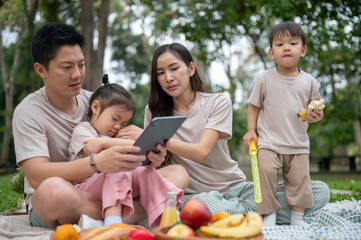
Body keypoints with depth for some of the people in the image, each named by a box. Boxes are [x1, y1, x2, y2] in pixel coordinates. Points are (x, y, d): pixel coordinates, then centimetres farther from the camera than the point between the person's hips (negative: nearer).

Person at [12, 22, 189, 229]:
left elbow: (120, 157, 6)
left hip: (100, 193, 5)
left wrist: (148, 156, -19)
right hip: (47, 206, -5)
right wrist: (96, 163, -38)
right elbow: (36, 176, -22)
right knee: (53, 189, -42)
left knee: (178, 173, -11)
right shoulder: (28, 112, -8)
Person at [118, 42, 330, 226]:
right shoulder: (155, 111, 6)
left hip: (236, 188, 1)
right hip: (193, 194, -1)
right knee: (208, 205, -42)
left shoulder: (218, 102, -1)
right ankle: (256, 211, -14)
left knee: (320, 191, -15)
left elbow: (201, 152, -16)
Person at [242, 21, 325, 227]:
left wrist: (316, 115, -8)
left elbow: (317, 108, 15)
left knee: (300, 178, -2)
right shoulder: (266, 78, 0)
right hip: (269, 142, -2)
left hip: (299, 144, 2)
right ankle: (269, 214, -4)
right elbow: (254, 106, 7)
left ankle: (298, 217, 15)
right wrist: (251, 130, -3)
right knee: (266, 170, -19)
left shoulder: (309, 81, 4)